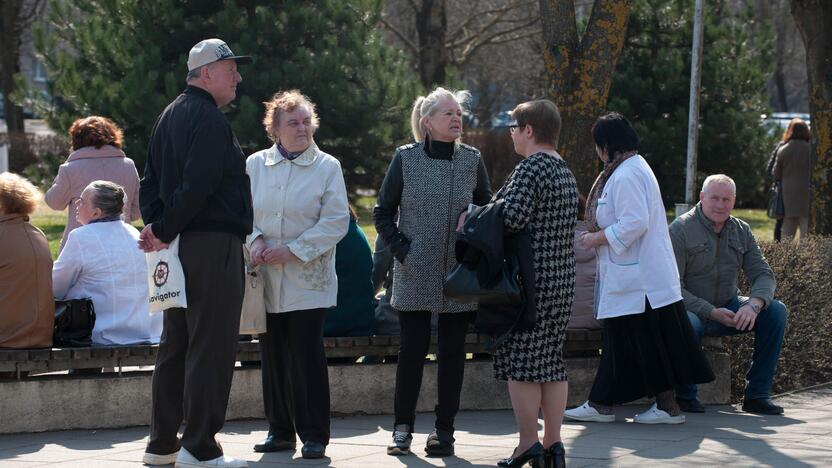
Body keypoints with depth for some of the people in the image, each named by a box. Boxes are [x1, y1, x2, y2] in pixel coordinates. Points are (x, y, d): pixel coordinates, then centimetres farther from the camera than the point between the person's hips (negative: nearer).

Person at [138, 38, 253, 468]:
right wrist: (165, 231, -13)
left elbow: (150, 181, 17)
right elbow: (197, 187, -21)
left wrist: (157, 225, 4)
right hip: (213, 244, -10)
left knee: (175, 345, 15)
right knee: (211, 347, -6)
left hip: (178, 244, 10)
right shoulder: (209, 120, -13)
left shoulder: (170, 116, 18)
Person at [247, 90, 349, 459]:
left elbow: (336, 221, -6)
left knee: (306, 353, -8)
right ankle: (280, 430, 16)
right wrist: (255, 239, -9)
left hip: (308, 278, -3)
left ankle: (314, 435, -2)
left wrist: (293, 250, -13)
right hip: (267, 277, 3)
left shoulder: (327, 167, -1)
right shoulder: (255, 164, 7)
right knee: (273, 353, 6)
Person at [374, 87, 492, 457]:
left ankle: (444, 429, 12)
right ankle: (403, 426, 12)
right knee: (413, 349, 1)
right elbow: (383, 213, 4)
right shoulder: (406, 159, -2)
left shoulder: (472, 160, 3)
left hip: (460, 274, 2)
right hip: (414, 276, -2)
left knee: (452, 352, 4)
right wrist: (402, 250, -6)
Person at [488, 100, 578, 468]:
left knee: (519, 361, -3)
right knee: (551, 361, 11)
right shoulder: (565, 171, 14)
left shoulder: (531, 167, -14)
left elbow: (513, 217, -25)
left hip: (531, 280, -9)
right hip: (562, 278, 9)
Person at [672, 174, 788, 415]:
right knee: (689, 325, -40)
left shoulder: (741, 231, 6)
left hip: (727, 307, 5)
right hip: (690, 310, -5)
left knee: (776, 311, -16)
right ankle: (685, 394, -14)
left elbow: (763, 275, -1)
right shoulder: (681, 229, -11)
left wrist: (754, 304, -25)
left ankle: (757, 394, -10)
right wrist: (711, 312, -26)